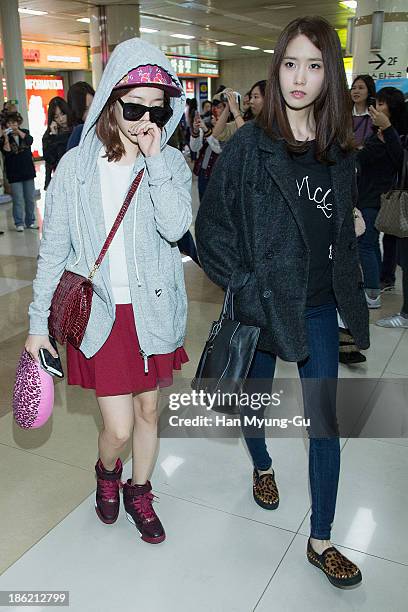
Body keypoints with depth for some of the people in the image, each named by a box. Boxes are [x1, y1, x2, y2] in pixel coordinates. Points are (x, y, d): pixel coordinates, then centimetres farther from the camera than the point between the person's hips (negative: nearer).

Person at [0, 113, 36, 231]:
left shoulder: (24, 132, 7)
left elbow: (29, 140, -14)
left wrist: (18, 131, -23)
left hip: (28, 171, 3)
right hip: (14, 173, -2)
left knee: (30, 199, 7)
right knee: (18, 200, -5)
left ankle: (30, 222, 17)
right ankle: (19, 223, 3)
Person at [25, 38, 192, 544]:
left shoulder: (170, 162, -1)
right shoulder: (76, 165, -4)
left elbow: (175, 227, -19)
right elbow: (53, 248, 0)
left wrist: (154, 160, -18)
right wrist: (38, 322, 1)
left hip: (153, 309, 2)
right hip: (100, 311, -2)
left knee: (148, 410, 16)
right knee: (118, 427, -1)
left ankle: (139, 492, 42)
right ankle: (107, 472, 37)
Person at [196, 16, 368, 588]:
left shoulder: (339, 152, 2)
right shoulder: (249, 145, -10)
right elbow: (211, 226, -9)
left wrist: (348, 291, 8)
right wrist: (244, 284, -15)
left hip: (319, 306, 3)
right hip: (262, 303, -2)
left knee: (325, 422, 4)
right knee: (255, 398, 18)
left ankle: (320, 540, 21)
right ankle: (262, 467, 52)